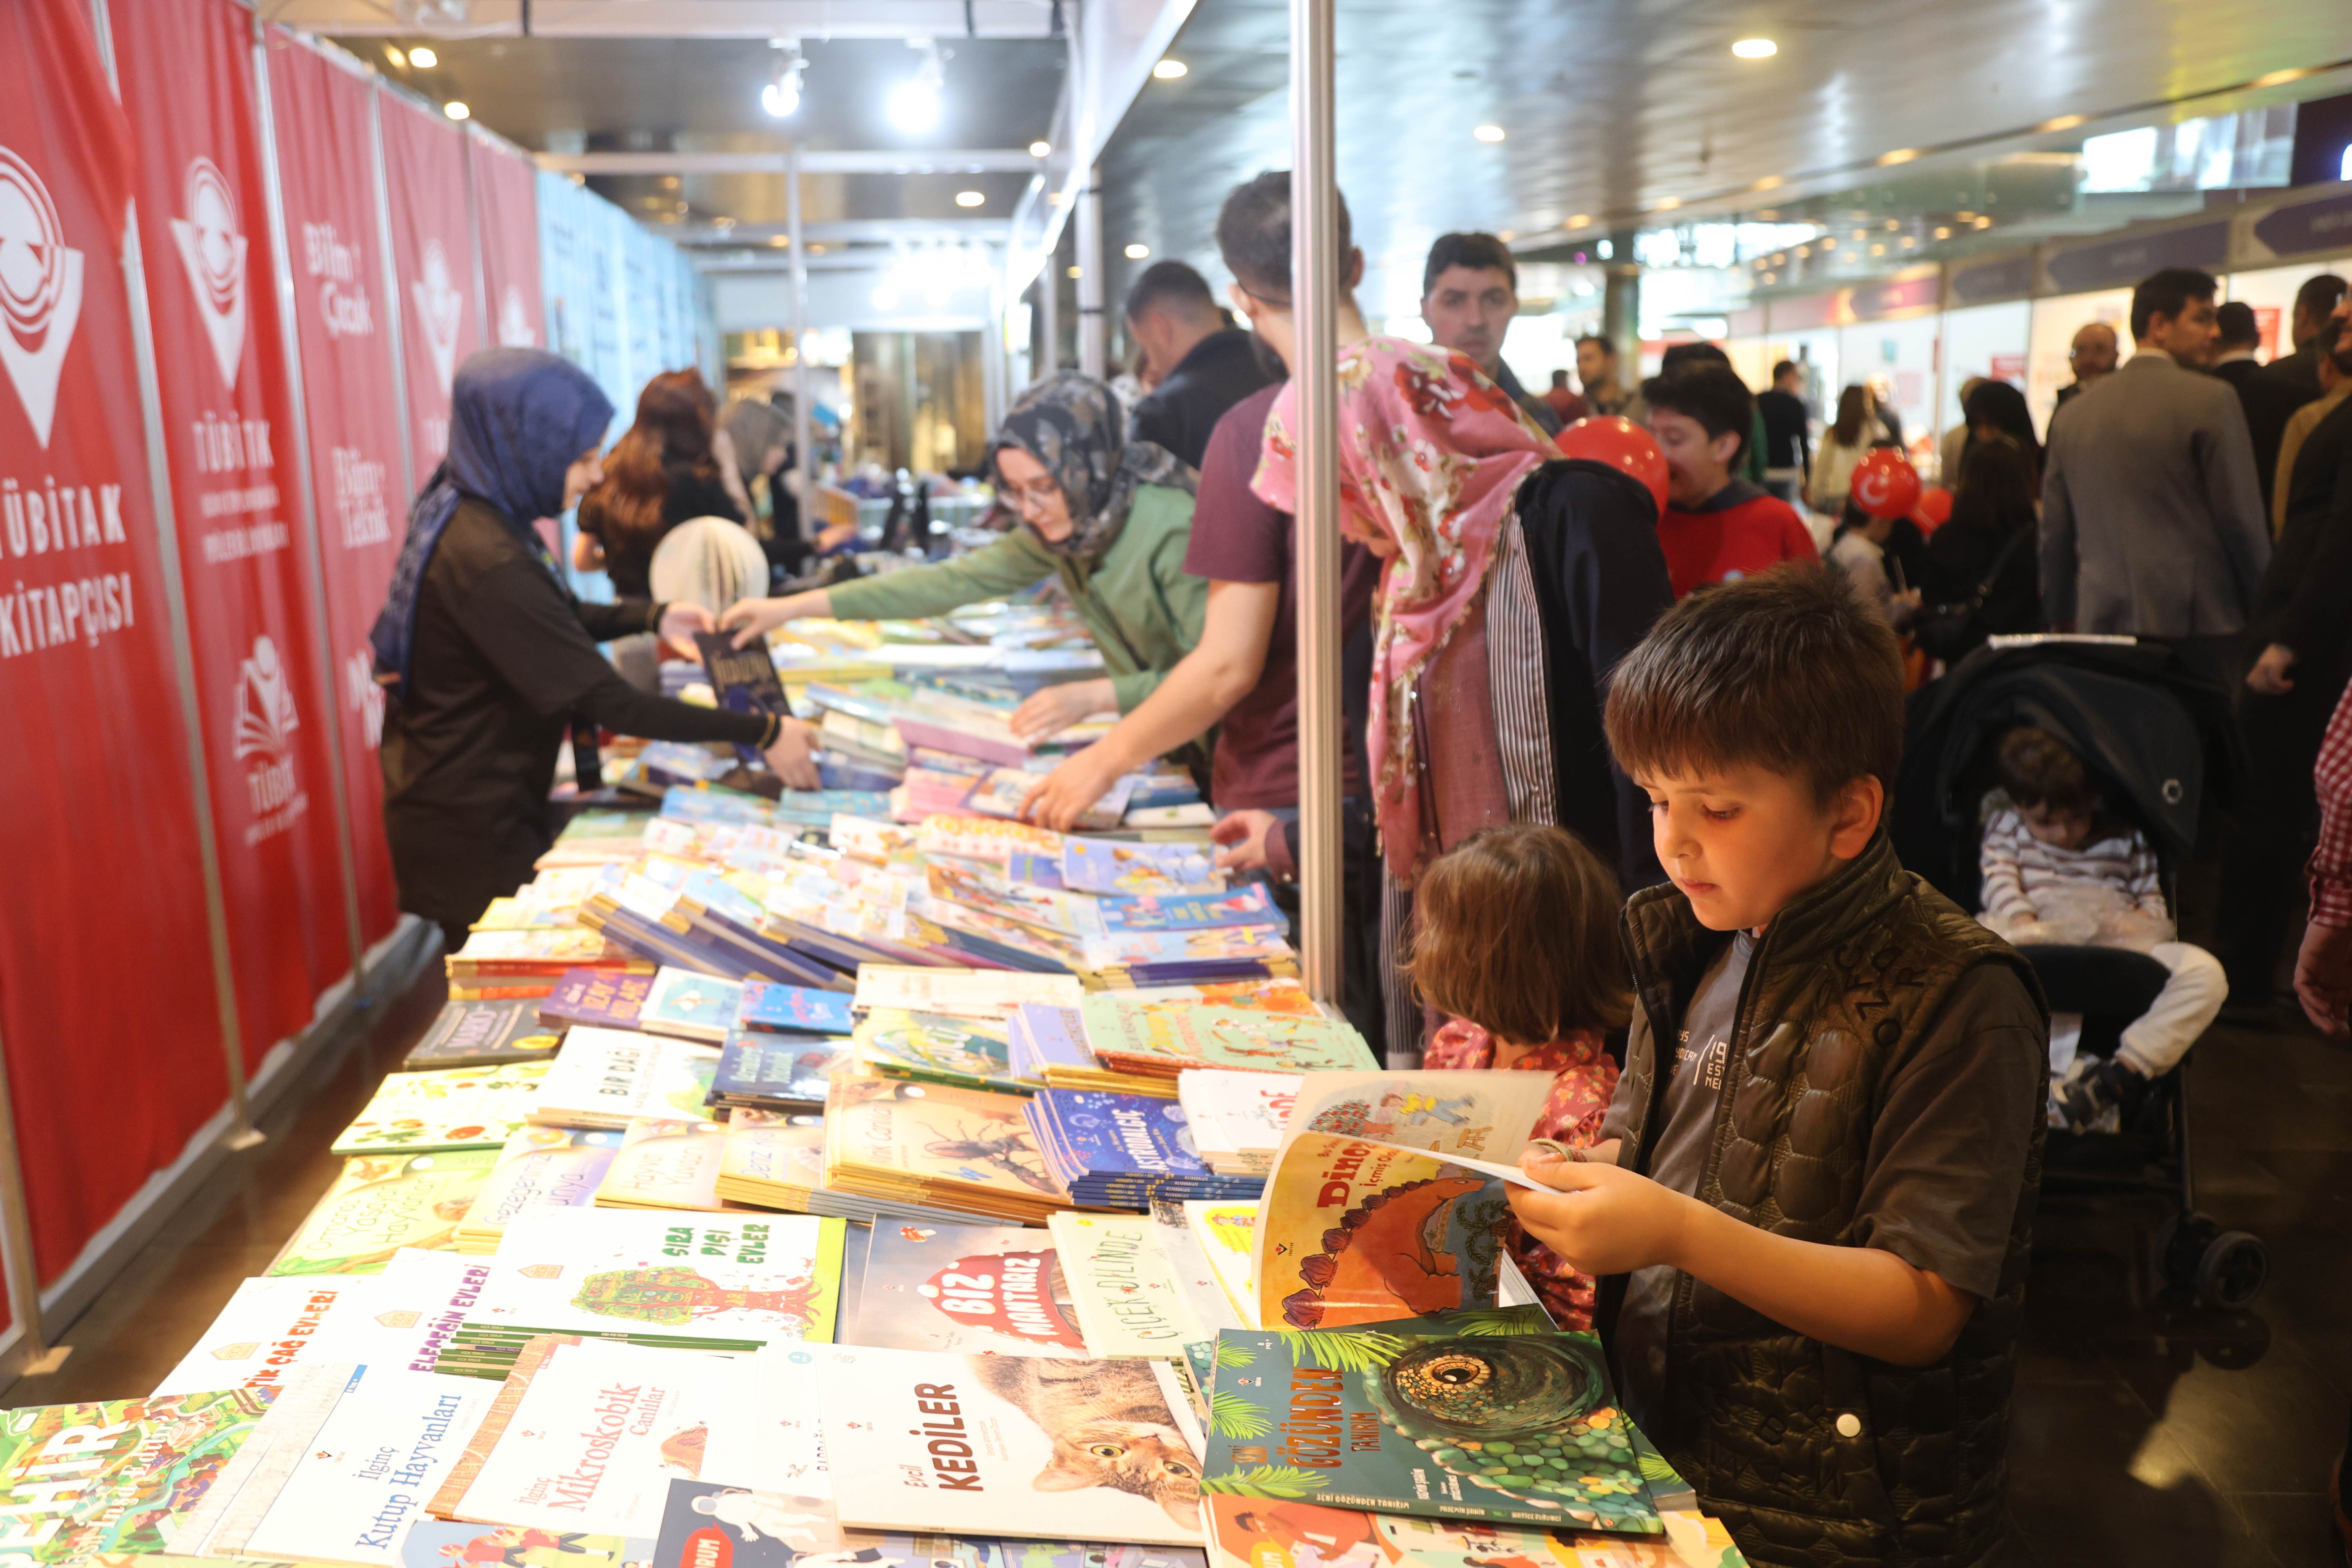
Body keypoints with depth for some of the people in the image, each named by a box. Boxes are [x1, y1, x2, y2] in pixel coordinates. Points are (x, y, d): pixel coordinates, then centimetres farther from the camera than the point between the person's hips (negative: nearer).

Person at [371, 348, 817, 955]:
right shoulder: (485, 559, -29)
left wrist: (653, 617, 7)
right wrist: (763, 734, -23)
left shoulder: (467, 513, 2)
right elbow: (612, 704, -28)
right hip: (472, 832, -9)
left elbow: (558, 621, 19)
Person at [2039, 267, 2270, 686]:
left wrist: (2061, 619, 24)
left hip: (2100, 624, 5)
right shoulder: (2211, 400, -5)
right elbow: (2242, 520, -4)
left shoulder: (2075, 412, 11)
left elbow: (2054, 536, 15)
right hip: (2195, 627, -5)